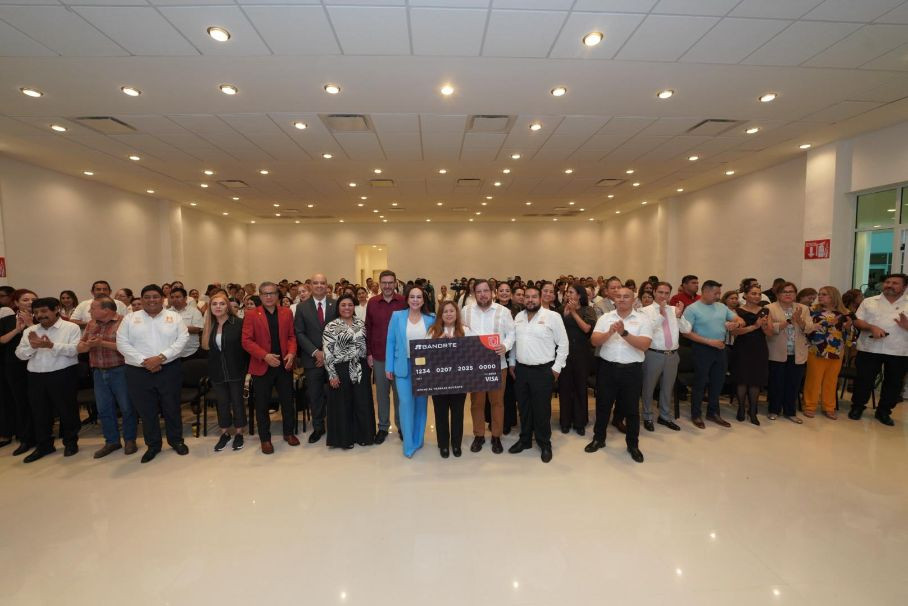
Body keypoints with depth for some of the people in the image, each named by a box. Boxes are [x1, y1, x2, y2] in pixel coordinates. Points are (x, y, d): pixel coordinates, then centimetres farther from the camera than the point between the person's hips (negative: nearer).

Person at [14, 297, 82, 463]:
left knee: (67, 410, 5)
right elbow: (20, 354, 6)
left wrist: (51, 345, -27)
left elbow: (74, 350, -15)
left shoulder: (71, 327, -5)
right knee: (39, 412, 13)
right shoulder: (29, 331, 10)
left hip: (63, 375, -5)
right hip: (36, 377, 5)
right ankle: (43, 445, 28)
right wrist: (32, 346, -14)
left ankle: (70, 442, 21)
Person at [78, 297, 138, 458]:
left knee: (126, 408, 3)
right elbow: (79, 348, 10)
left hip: (120, 371, -7)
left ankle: (130, 440, 17)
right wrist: (88, 345, -12)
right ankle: (111, 441, 24)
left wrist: (102, 343, -20)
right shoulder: (91, 325, 11)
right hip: (99, 372, 7)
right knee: (104, 409, 12)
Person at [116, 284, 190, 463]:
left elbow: (182, 339, -5)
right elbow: (122, 343, -1)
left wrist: (161, 357, -16)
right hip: (139, 372, 1)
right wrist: (144, 361, -13)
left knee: (172, 407, 8)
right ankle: (153, 445, 25)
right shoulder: (130, 319, 5)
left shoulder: (174, 317, 3)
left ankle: (176, 440, 25)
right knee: (146, 410, 9)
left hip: (170, 369, -1)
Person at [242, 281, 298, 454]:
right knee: (262, 405, 8)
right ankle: (265, 438, 22)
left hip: (284, 365, 2)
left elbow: (292, 336, 7)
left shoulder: (287, 313, 6)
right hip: (261, 366, -2)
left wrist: (292, 353, -11)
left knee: (288, 401, 11)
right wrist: (265, 356, -19)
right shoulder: (251, 315, -2)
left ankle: (289, 432, 28)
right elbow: (246, 341, -8)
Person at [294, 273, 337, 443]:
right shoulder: (302, 307, 3)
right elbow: (299, 333, 0)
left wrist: (328, 353, -8)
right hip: (312, 359, 1)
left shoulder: (336, 305, 0)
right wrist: (315, 352, -10)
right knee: (314, 395, 8)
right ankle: (318, 427, 25)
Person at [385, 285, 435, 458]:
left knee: (421, 403, 10)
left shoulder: (431, 318, 2)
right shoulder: (397, 316, 0)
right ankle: (409, 444, 11)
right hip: (403, 366, -1)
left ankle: (418, 439, 27)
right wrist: (389, 367, -2)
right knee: (406, 403, -3)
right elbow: (391, 342, 1)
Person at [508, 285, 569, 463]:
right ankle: (524, 439, 32)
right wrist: (512, 363, 12)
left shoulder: (552, 316, -9)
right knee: (524, 407, 15)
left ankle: (544, 444, 23)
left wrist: (557, 367, -8)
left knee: (542, 409, 5)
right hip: (520, 369, 5)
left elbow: (563, 343, -6)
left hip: (543, 370, -5)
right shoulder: (518, 317, 7)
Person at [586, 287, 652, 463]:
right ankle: (598, 439, 30)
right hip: (607, 368, 2)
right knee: (603, 405, 13)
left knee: (631, 409, 11)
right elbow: (594, 341, -6)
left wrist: (624, 333, -24)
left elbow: (645, 344, -14)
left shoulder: (643, 319, -2)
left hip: (632, 370, -1)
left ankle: (633, 445, 29)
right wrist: (610, 333, -23)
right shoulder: (605, 318, 3)